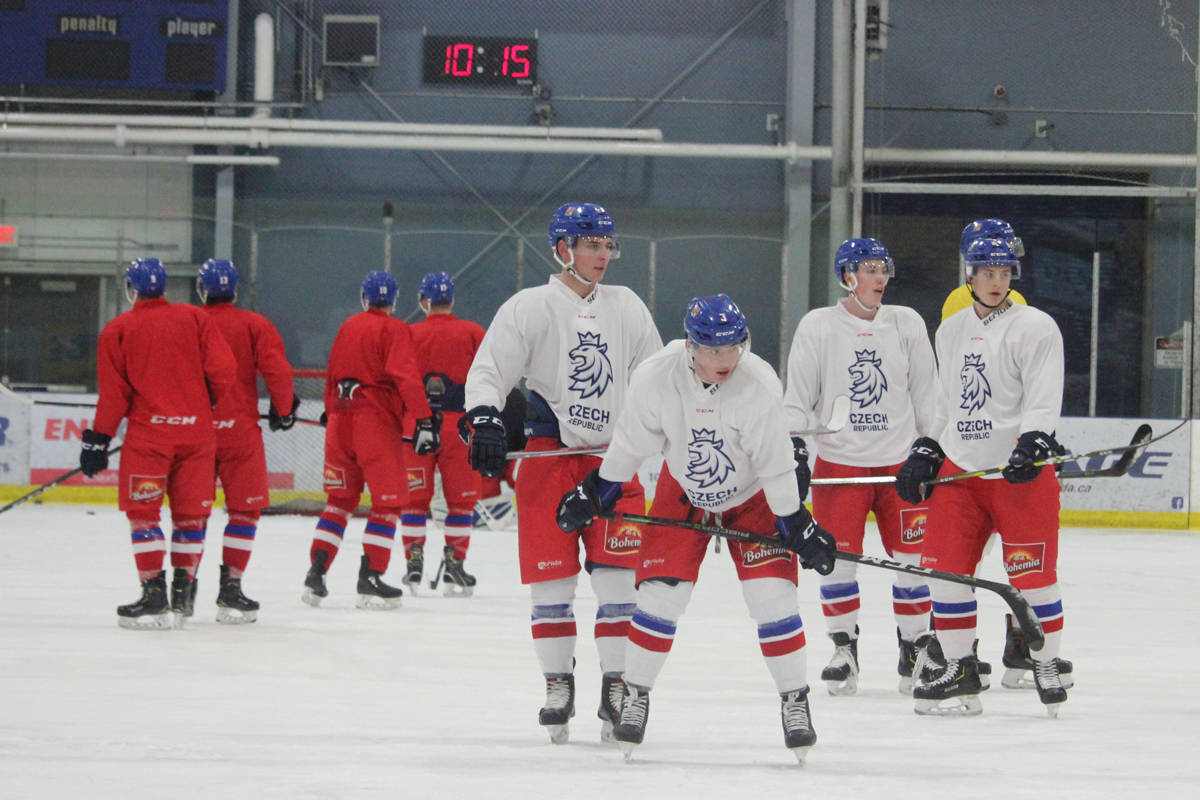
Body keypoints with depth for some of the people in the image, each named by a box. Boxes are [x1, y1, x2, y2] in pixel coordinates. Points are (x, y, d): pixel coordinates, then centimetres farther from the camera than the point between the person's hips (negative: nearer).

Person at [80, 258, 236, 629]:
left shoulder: (118, 330, 0)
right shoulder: (195, 318, 5)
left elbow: (113, 392, -2)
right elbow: (222, 370, -1)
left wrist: (99, 439, 4)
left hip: (148, 431, -3)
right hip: (196, 430, 3)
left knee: (143, 513, 2)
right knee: (191, 512, 11)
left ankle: (154, 595, -7)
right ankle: (183, 594, 15)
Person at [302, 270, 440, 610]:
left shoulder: (347, 327, 13)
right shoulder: (394, 330, -5)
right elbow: (406, 377, -17)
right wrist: (423, 419, -20)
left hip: (341, 419, 6)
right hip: (376, 421, -6)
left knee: (340, 499, 15)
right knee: (388, 502, 0)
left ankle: (316, 572, 8)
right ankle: (370, 579, -6)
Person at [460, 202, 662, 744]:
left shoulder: (626, 307, 12)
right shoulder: (530, 308, -1)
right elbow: (488, 370, -6)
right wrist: (483, 420, -22)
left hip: (613, 457, 3)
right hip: (548, 454, -3)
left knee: (616, 574, -4)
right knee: (551, 576, -2)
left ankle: (616, 686, 1)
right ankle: (558, 686, 10)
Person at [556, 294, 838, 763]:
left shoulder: (759, 384, -29)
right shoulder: (656, 378, -25)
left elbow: (775, 462, -21)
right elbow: (631, 441, -8)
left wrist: (796, 525, -16)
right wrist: (596, 492, 1)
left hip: (751, 496, -1)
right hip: (683, 494, 1)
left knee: (772, 594, -10)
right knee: (660, 593, -7)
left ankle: (795, 700, 3)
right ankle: (635, 694, 10)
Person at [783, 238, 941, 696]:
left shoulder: (907, 323, 5)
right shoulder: (818, 326, 0)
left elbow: (926, 396, 11)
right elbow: (798, 396, 3)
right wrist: (795, 449, -7)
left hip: (900, 463, 1)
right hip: (838, 463, -1)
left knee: (913, 557, -1)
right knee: (837, 557, -5)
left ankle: (914, 647, 13)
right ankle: (843, 649, 8)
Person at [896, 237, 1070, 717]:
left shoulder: (1035, 328, -4)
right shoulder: (950, 332, 16)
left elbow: (1044, 401, -12)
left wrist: (1033, 444, -27)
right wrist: (925, 453, 16)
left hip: (1021, 474, -6)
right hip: (960, 469, 6)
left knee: (1031, 573, -6)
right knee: (944, 566, -1)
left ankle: (1047, 667, 10)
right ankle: (960, 673, 9)